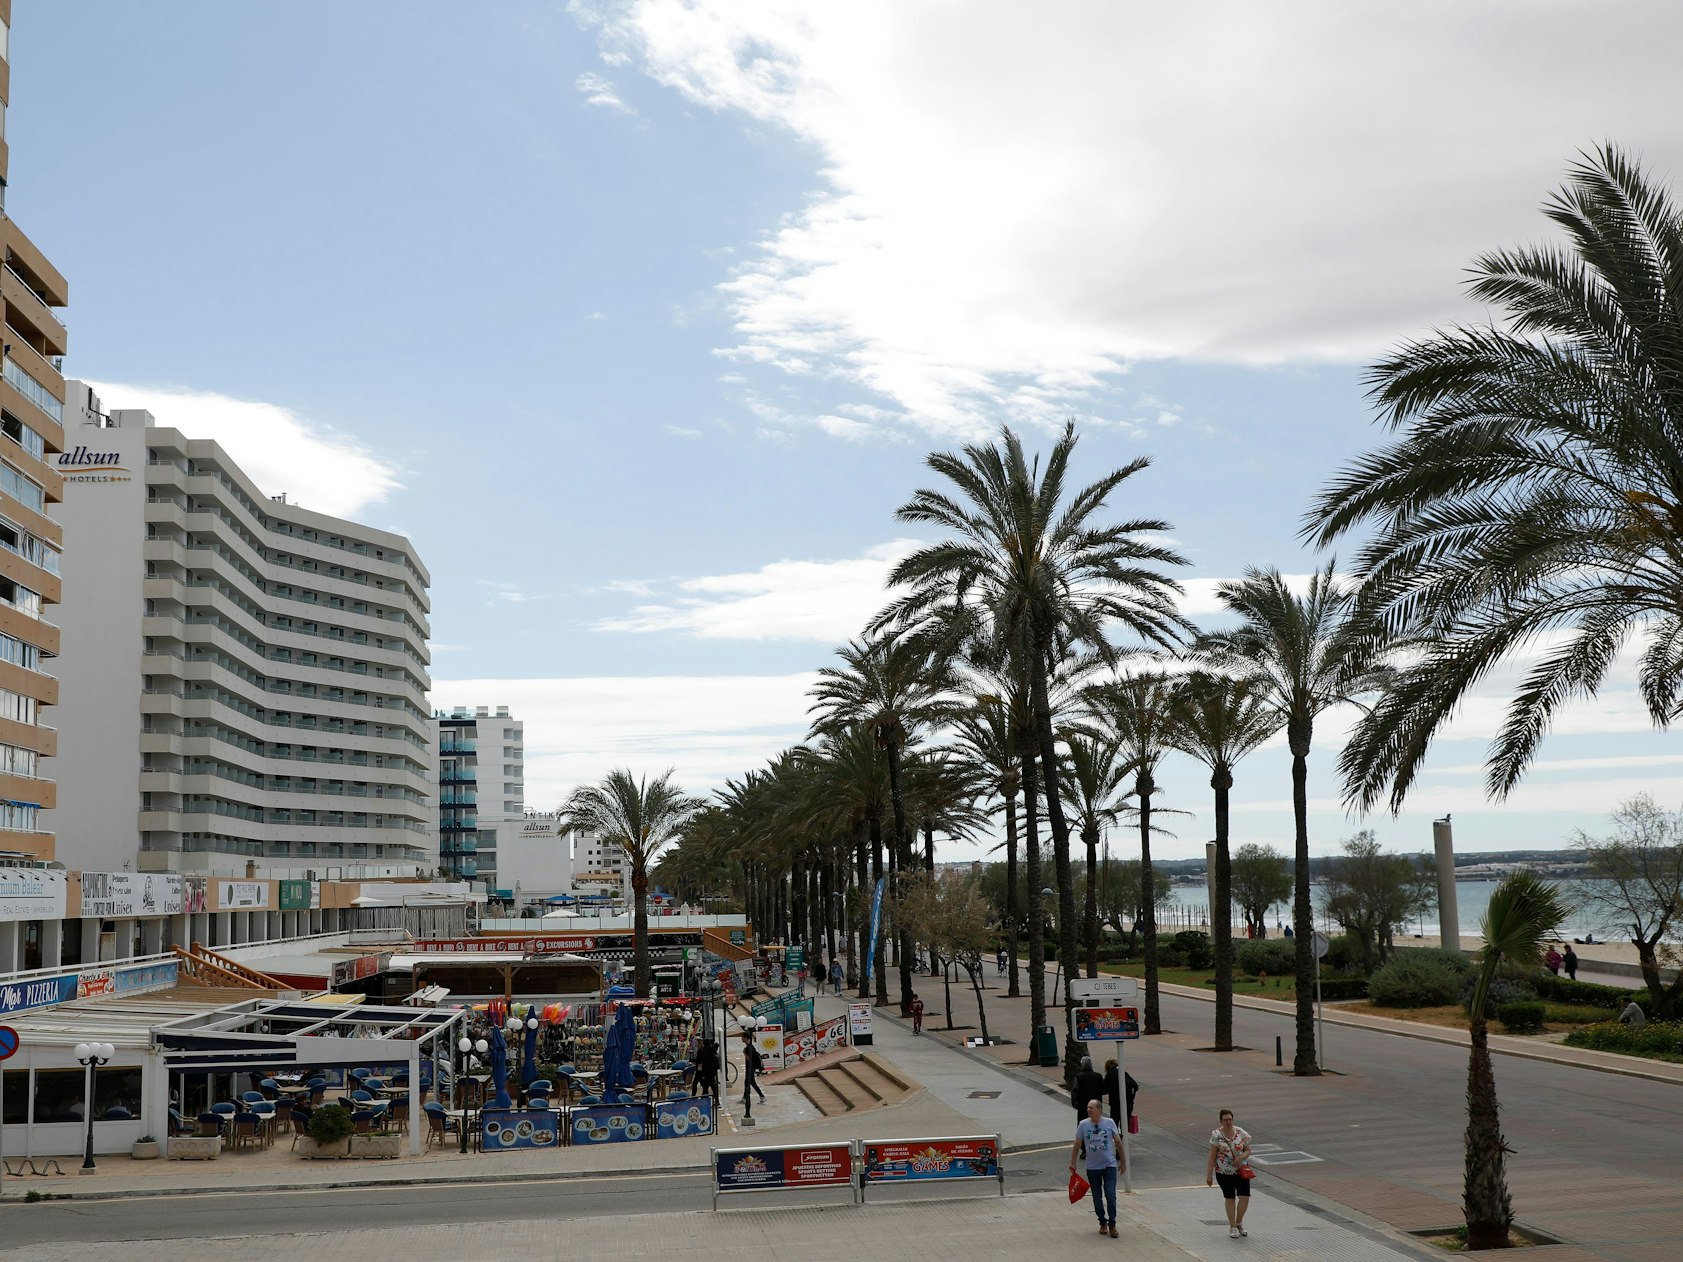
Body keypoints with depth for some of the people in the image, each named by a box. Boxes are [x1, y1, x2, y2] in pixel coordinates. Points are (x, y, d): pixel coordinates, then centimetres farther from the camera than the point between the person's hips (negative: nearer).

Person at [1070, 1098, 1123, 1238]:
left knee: (1110, 1194, -10)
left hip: (1110, 1165, -2)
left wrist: (1122, 1161, 8)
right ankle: (1102, 1223, 23)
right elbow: (1077, 1145, 5)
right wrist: (1072, 1163, 3)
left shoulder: (1109, 1123, -5)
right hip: (1092, 1167, 2)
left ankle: (1112, 1224, -1)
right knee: (1097, 1198, 8)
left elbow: (1118, 1142, 4)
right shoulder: (1083, 1124, -4)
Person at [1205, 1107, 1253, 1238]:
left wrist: (1241, 1157, -17)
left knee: (1245, 1197, -5)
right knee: (1230, 1199, 3)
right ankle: (1233, 1227, 19)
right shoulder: (1216, 1135, -10)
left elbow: (1248, 1150, 5)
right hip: (1224, 1172, -2)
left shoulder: (1241, 1133, -3)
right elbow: (1211, 1156, -7)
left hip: (1241, 1170, 2)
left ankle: (1239, 1223, 20)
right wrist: (1209, 1175, -8)